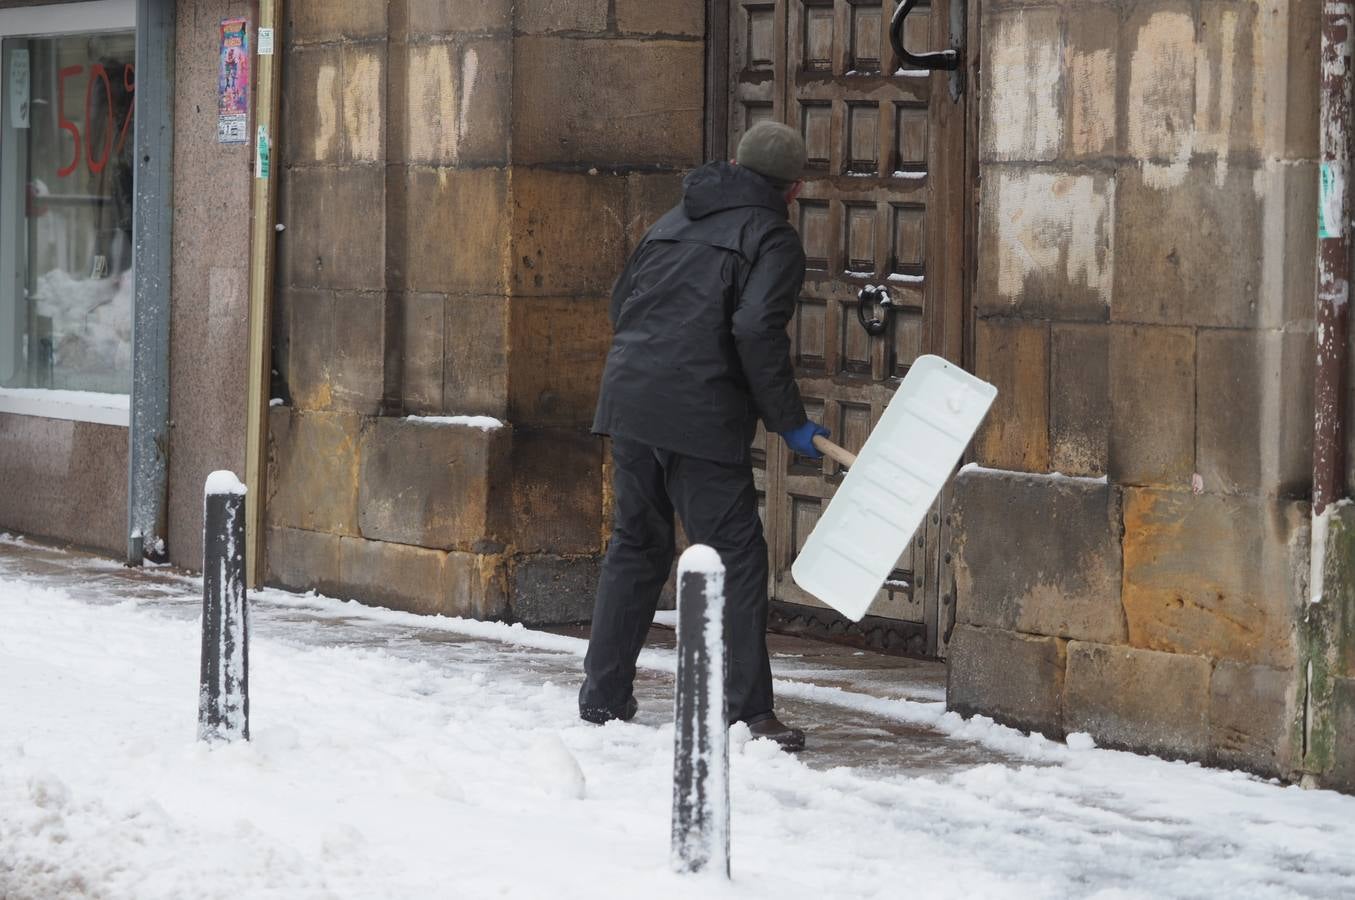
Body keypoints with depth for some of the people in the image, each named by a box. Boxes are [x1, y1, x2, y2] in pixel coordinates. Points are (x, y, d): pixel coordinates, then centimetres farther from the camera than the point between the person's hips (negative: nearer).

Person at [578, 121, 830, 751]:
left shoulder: (672, 221, 21)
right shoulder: (772, 239, 0)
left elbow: (622, 303, 21)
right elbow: (757, 330, -14)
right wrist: (788, 422, -7)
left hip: (626, 399, 7)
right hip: (700, 416, -7)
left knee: (635, 546, 19)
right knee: (735, 559, -3)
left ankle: (602, 697, 21)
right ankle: (748, 714, -7)